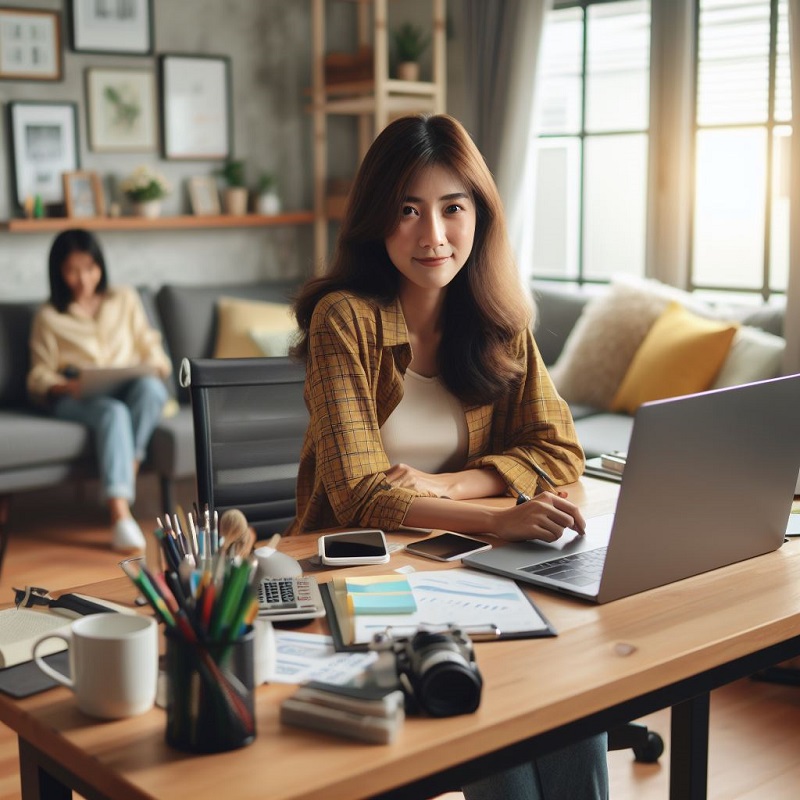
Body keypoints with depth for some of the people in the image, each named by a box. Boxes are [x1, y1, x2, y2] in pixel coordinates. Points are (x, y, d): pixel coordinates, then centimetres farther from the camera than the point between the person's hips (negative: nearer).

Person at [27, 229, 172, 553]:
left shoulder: (125, 299, 20)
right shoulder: (49, 317, 13)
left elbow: (149, 346, 17)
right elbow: (39, 375, 8)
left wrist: (155, 367, -7)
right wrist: (64, 386, -15)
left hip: (129, 388, 2)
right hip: (76, 397, -2)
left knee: (151, 388, -36)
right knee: (114, 412, -38)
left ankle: (121, 481, -33)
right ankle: (120, 515, -52)